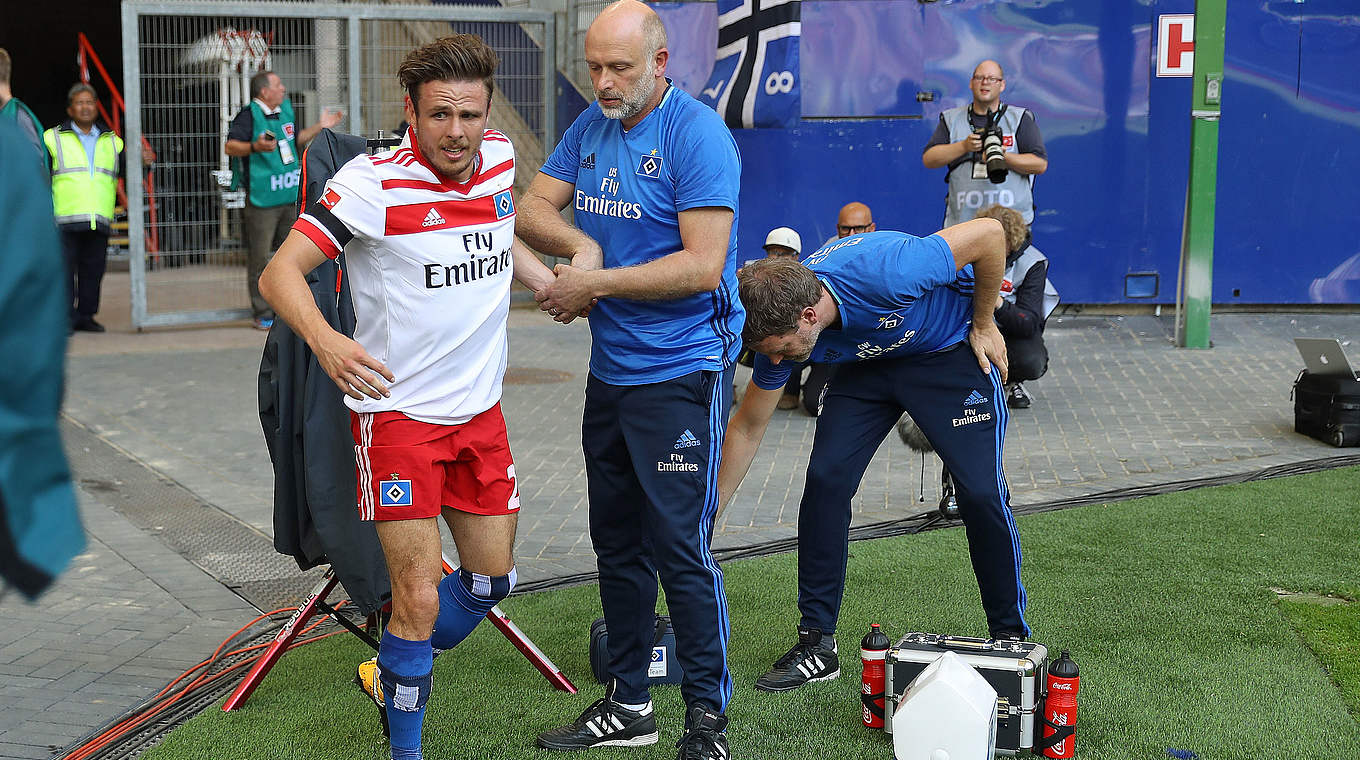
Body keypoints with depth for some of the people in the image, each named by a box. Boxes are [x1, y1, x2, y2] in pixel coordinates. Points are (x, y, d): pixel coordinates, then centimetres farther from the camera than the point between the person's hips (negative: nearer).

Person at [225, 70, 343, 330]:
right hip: (261, 199, -7)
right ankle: (262, 312, 3)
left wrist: (319, 127, 20)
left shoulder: (286, 110, 14)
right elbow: (230, 147, -16)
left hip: (289, 196, 7)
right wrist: (255, 146, -31)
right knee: (259, 257, -4)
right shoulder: (249, 115, -9)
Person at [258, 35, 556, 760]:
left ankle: (397, 670, 39)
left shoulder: (499, 157, 1)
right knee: (420, 596, -10)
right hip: (396, 409, -6)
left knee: (492, 577, 15)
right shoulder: (375, 182, -18)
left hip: (480, 409, 7)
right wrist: (324, 338, -40)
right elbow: (279, 273, -22)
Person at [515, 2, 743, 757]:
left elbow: (702, 266, -21)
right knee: (617, 544, 15)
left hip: (679, 373, -8)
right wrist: (579, 244, -11)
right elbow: (530, 209, 9)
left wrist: (596, 284, -15)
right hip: (610, 369, 8)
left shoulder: (696, 135, -14)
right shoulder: (592, 126, 8)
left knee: (680, 547, -6)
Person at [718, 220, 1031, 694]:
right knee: (825, 480, -11)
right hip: (869, 364, 4)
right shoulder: (779, 323, -23)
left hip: (952, 349, -4)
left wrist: (983, 325, -15)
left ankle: (1010, 636, 8)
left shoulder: (883, 273, -41)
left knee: (981, 491, -12)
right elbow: (747, 427, -8)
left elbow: (989, 233, -28)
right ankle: (817, 643, 0)